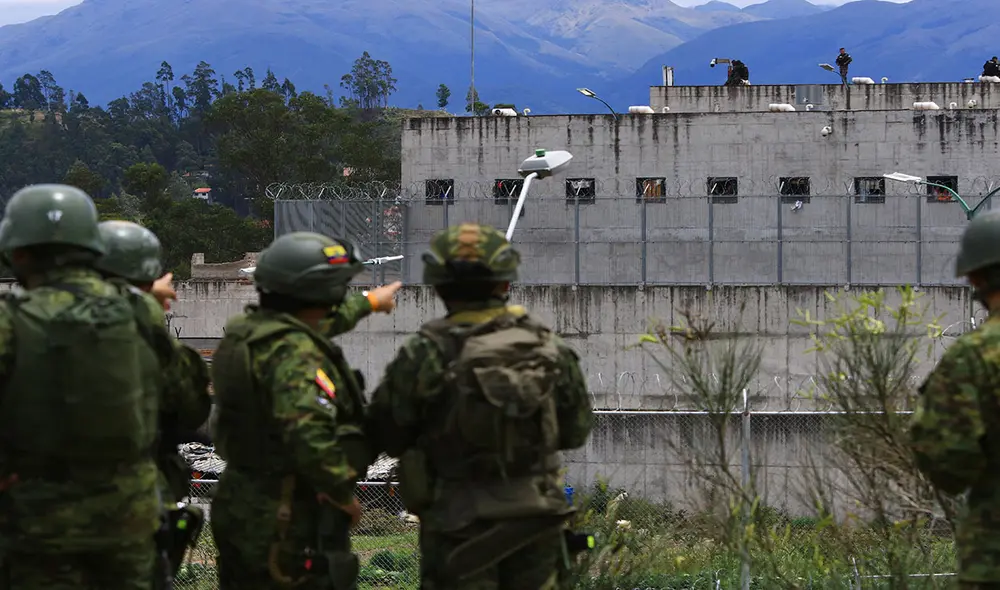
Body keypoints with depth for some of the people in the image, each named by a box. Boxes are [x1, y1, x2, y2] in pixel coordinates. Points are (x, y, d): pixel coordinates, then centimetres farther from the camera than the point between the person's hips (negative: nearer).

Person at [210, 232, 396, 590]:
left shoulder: (246, 332, 8)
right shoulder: (295, 353, -22)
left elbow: (316, 325, 29)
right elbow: (310, 436, -34)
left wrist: (368, 303, 45)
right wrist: (345, 496, -18)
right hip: (291, 523, -9)